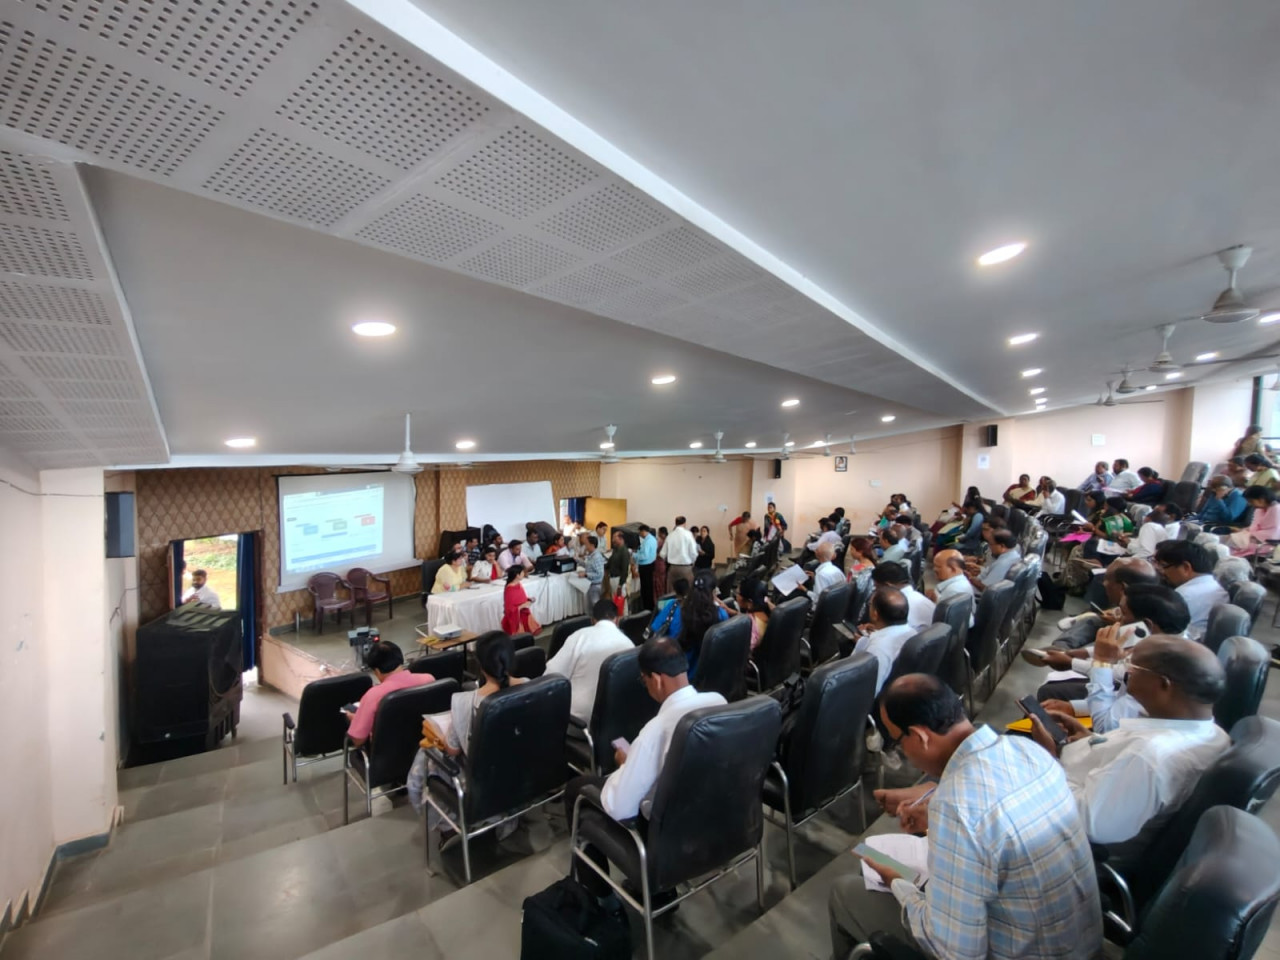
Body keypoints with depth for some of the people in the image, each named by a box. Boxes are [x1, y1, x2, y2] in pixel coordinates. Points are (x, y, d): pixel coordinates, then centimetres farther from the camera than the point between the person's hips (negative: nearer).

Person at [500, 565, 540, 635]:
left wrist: (528, 600, 0)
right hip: (514, 620, -8)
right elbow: (509, 610, -21)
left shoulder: (519, 585, 1)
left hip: (524, 616, 8)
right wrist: (523, 606, -23)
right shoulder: (509, 590, -23)